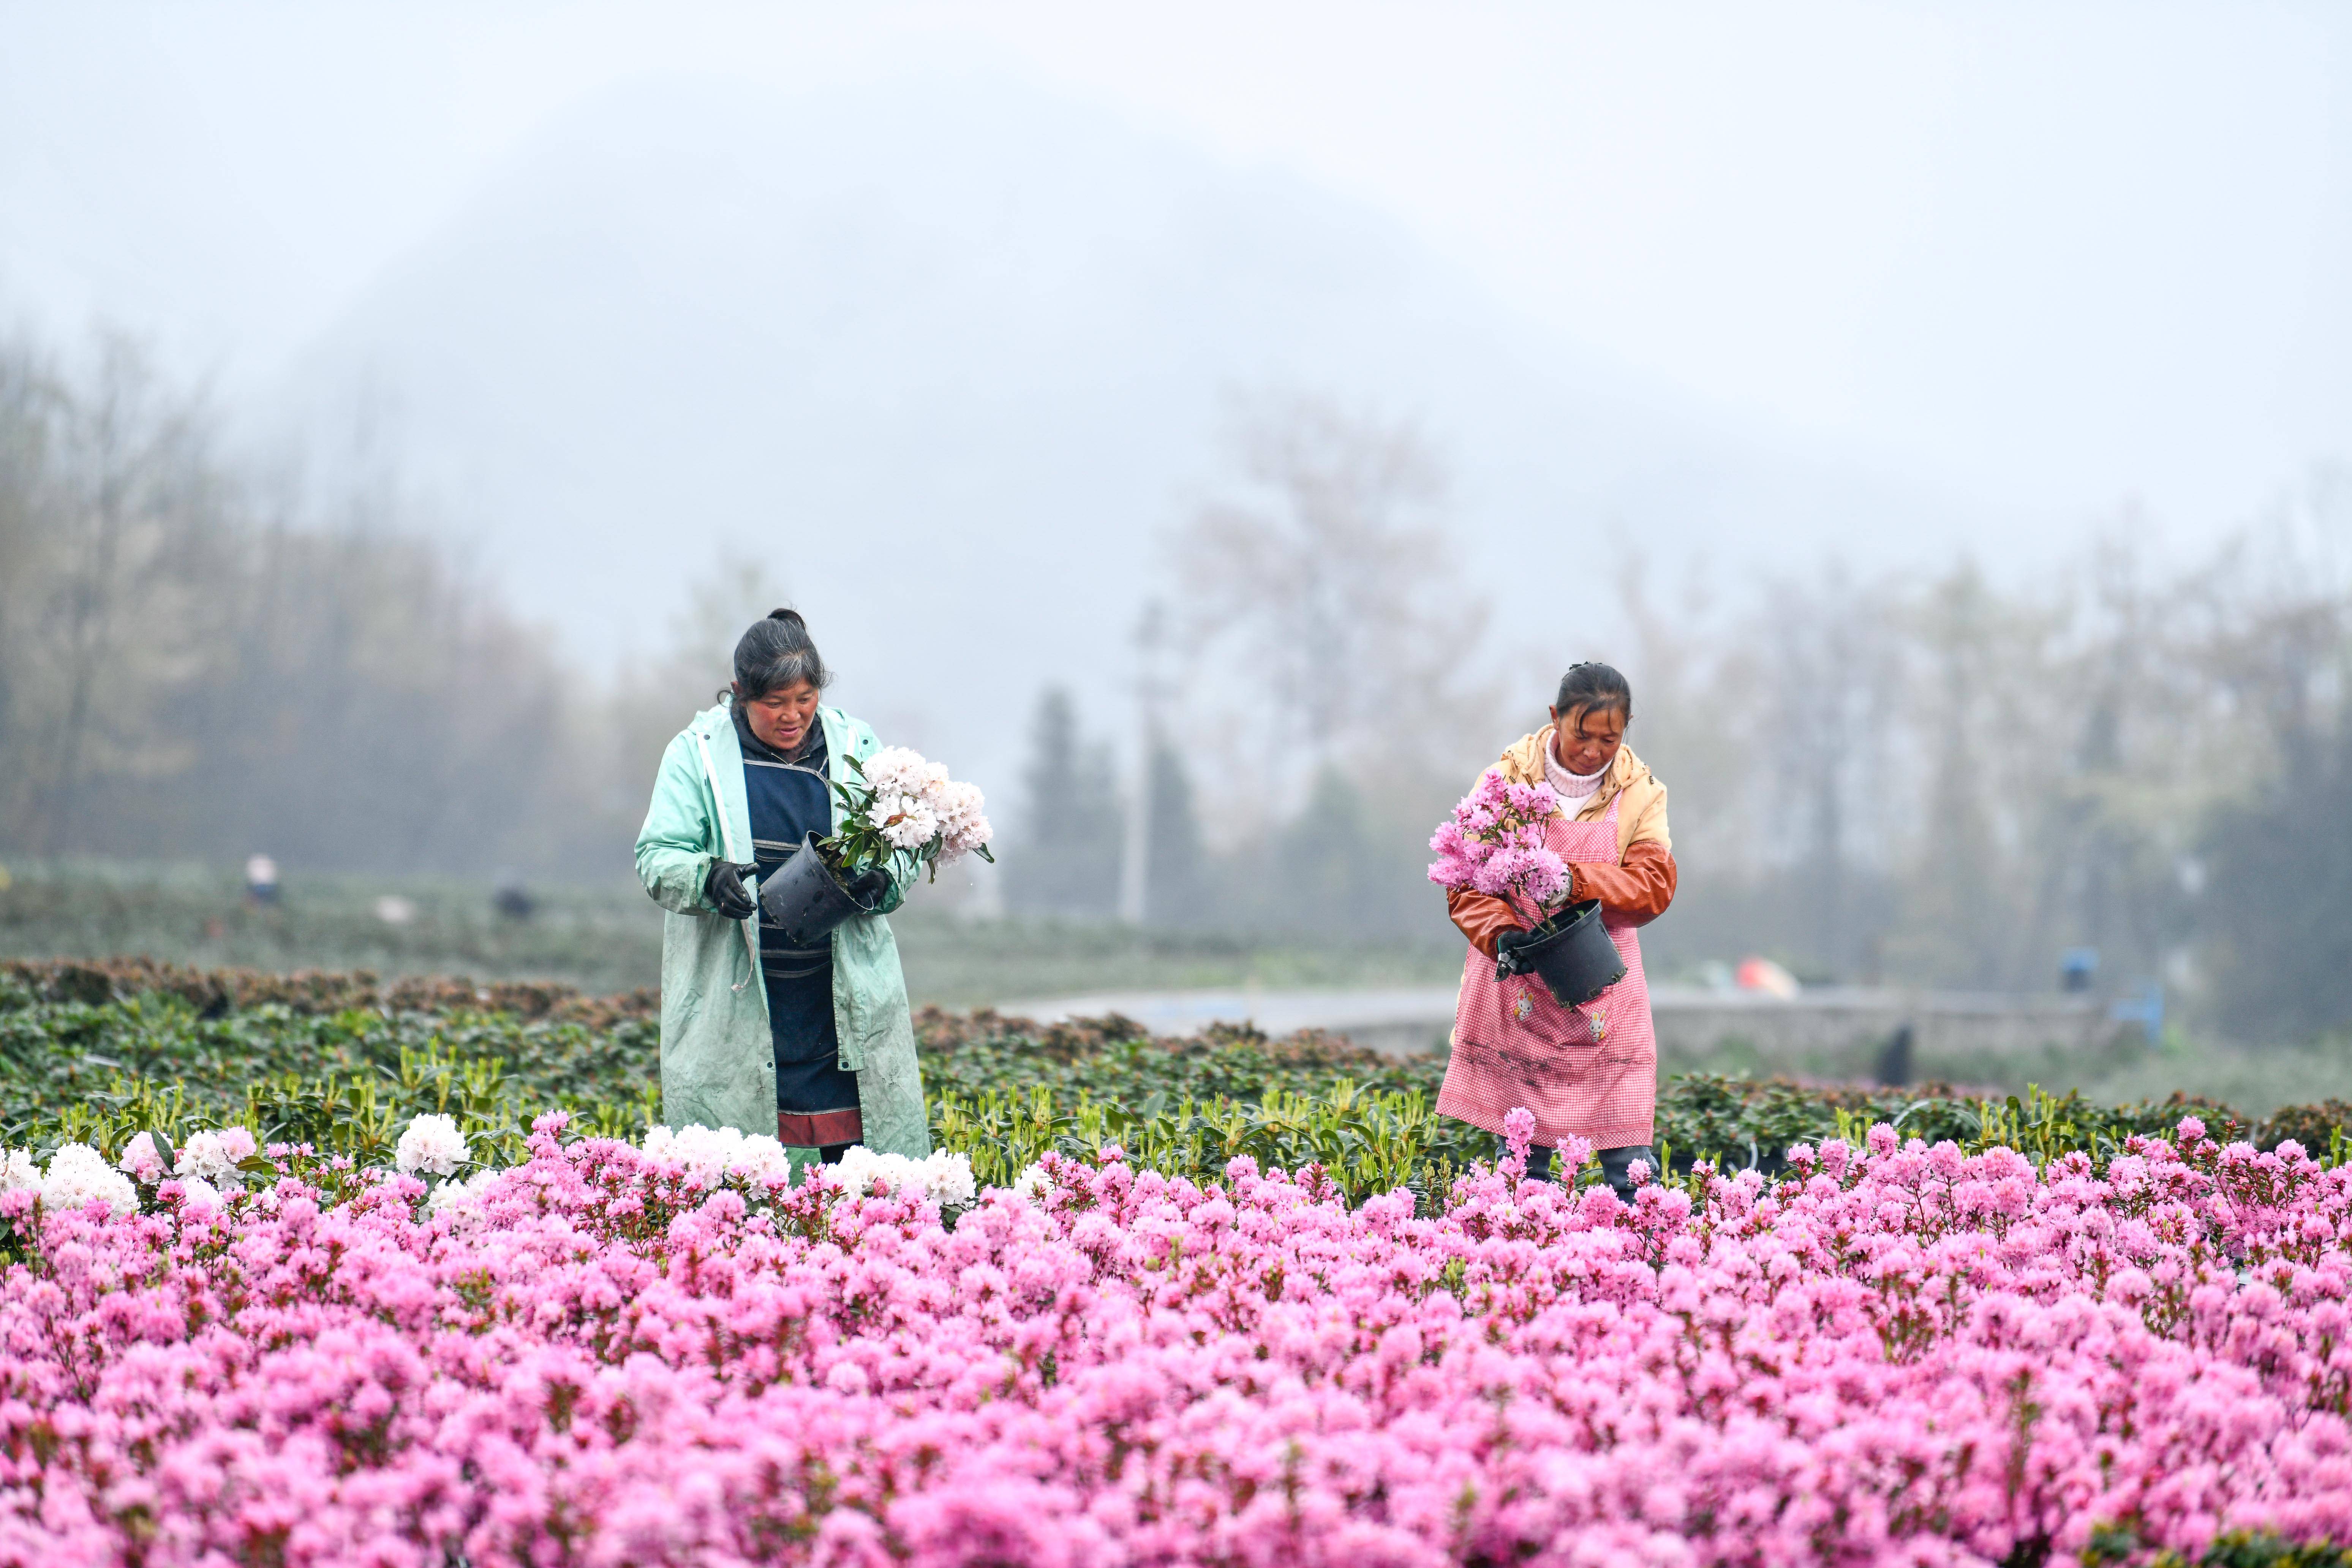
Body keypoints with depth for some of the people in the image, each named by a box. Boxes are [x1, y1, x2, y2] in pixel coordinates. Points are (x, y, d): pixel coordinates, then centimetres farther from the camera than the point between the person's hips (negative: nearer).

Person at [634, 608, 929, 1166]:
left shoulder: (856, 750, 8)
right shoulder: (697, 754, 2)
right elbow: (658, 857, -4)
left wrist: (879, 878, -18)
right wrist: (709, 879, -26)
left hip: (842, 998, 2)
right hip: (737, 1002, -2)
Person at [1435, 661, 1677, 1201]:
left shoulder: (1640, 792, 2)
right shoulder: (1508, 780, -2)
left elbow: (1655, 885, -8)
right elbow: (1467, 881, -2)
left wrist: (1577, 882, -25)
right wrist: (1501, 936, -21)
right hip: (1518, 981, -1)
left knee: (1630, 1161, -6)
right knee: (1522, 1160, 0)